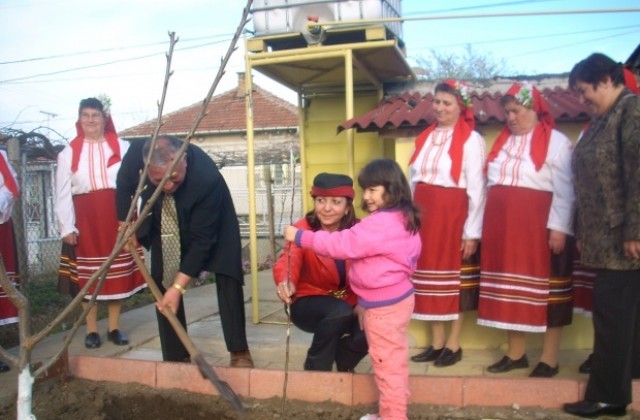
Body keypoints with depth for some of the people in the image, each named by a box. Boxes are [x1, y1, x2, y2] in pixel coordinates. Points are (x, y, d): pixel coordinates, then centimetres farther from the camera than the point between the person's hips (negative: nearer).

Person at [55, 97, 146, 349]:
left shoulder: (122, 147, 4)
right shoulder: (69, 152, 4)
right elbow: (62, 193, 1)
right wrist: (67, 226, -5)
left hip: (118, 215, 0)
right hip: (86, 218, 0)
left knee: (118, 271, 5)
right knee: (88, 274, 4)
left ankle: (114, 328, 16)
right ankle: (91, 330, 14)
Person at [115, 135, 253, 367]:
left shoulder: (207, 177, -42)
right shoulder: (135, 154, -33)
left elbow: (201, 239, -35)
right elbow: (124, 186, -7)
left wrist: (178, 286, -35)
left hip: (212, 224, -3)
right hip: (163, 224, 3)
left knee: (227, 279, -13)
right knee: (163, 286, -2)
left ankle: (239, 352, -2)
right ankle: (176, 356, 9)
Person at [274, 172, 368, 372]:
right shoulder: (303, 229, -14)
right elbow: (289, 259, -34)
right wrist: (285, 281, -57)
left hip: (349, 304, 3)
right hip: (308, 303, -3)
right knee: (341, 311, -33)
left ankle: (342, 360, 11)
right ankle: (315, 369, -8)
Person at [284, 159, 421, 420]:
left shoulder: (380, 223, -24)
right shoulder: (402, 219, 9)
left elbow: (341, 244, -26)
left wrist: (300, 237, -19)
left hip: (384, 305, -11)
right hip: (396, 298, 11)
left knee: (386, 363, 2)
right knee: (393, 362, 19)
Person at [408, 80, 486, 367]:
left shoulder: (471, 140, -7)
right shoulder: (425, 138, 13)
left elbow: (476, 189, -10)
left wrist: (472, 231, -14)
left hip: (453, 214, -6)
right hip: (423, 214, 6)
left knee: (455, 276, 4)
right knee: (430, 272, 9)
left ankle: (453, 344, 16)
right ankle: (436, 343, 19)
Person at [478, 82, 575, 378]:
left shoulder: (556, 141, -3)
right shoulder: (503, 142, 16)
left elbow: (564, 190, -9)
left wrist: (558, 228, -16)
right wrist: (490, 224, 13)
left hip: (539, 226, -6)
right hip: (502, 226, 6)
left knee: (545, 289, 0)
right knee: (510, 287, 9)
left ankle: (549, 359, 10)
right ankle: (515, 353, 20)